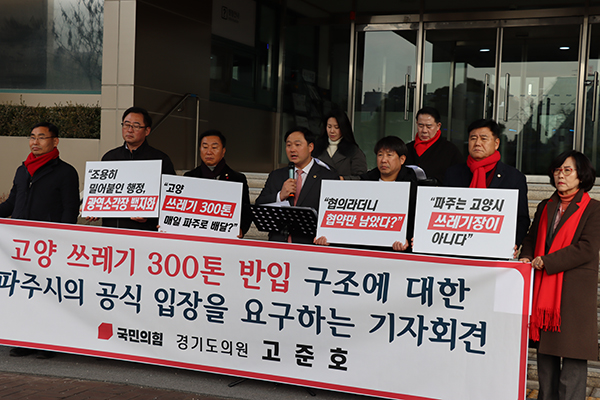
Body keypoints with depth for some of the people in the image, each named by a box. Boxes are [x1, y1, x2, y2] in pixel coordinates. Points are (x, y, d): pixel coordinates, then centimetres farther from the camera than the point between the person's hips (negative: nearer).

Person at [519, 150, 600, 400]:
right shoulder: (545, 207, 17)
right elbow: (532, 239, 22)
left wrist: (546, 261, -15)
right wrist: (526, 257, -1)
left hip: (575, 292, -6)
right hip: (544, 289, 6)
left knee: (573, 356, -5)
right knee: (545, 351, 12)